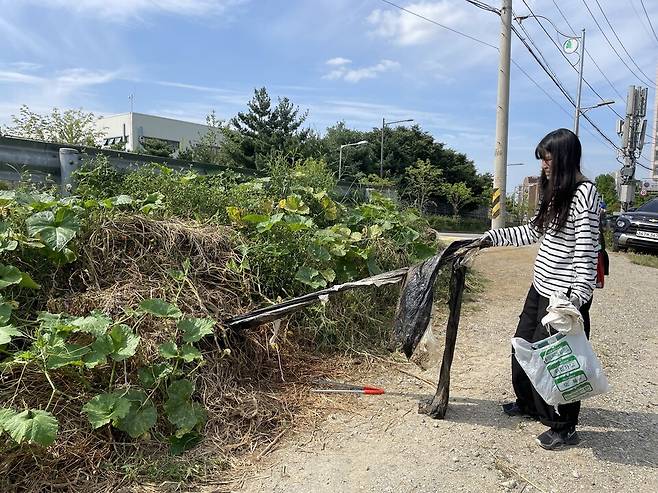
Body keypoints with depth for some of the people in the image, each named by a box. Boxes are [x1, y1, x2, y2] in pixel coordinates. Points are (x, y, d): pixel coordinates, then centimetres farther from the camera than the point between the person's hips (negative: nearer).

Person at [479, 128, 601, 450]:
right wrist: (493, 237, 18)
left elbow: (586, 248, -20)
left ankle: (565, 428, 21)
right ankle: (528, 403, 40)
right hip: (541, 286, 10)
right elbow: (533, 231, 21)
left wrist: (579, 296, -23)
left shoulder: (584, 193, -15)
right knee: (523, 345, 19)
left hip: (565, 293, -9)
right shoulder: (554, 193, 13)